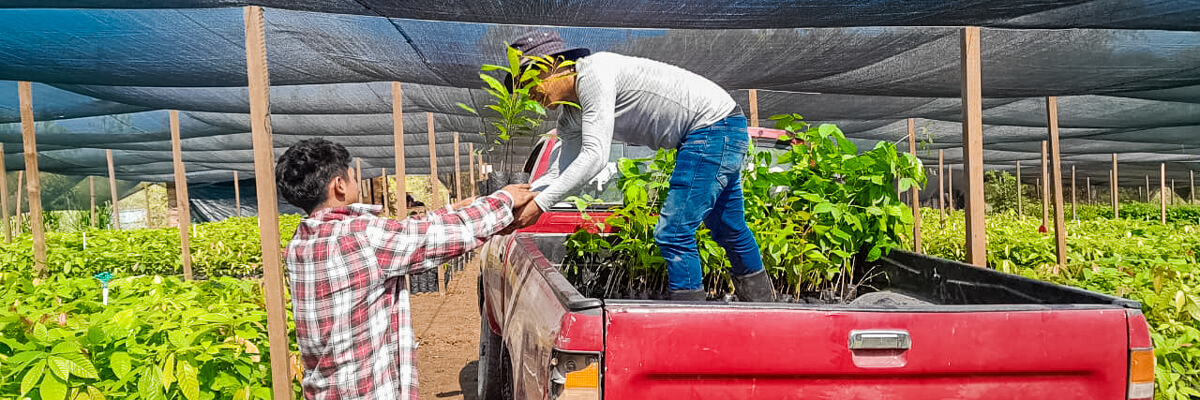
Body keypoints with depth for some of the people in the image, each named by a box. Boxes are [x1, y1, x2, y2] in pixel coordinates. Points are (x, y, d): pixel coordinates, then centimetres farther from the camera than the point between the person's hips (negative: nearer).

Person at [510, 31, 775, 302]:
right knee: (728, 229, 22)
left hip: (714, 124, -10)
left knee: (673, 234, -12)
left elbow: (595, 156, -28)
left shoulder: (593, 73, -21)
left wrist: (541, 203, -25)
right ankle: (763, 305, 40)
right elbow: (561, 172, 8)